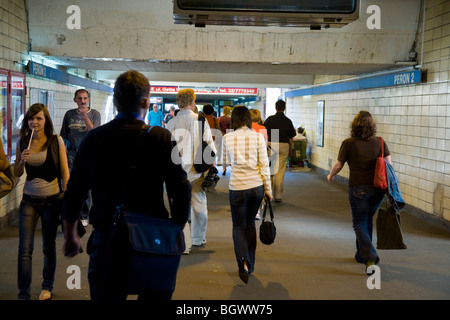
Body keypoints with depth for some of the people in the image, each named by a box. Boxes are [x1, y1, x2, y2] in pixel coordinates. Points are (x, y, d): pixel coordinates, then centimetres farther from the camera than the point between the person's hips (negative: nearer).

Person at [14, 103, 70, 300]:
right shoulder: (22, 142, 3)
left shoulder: (56, 141, -6)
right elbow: (17, 173, 10)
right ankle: (23, 294, 6)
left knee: (49, 247, 11)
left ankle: (47, 287, 29)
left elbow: (64, 171, -3)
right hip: (29, 200, 2)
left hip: (51, 200, -2)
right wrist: (22, 160, -10)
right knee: (25, 250, -2)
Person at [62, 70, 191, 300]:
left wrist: (70, 236, 18)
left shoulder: (94, 138, 0)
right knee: (156, 295, 14)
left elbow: (74, 191, 5)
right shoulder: (161, 138, -9)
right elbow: (181, 189, -10)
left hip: (106, 240, 2)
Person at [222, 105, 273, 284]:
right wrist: (268, 190, 5)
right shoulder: (258, 137, -3)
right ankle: (250, 265, 24)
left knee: (239, 226, 11)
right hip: (256, 186, 2)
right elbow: (264, 165, -2)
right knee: (250, 224, 19)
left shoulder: (227, 138, -2)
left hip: (237, 187, -2)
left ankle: (243, 260, -15)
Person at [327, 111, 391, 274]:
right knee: (367, 222, 20)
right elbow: (388, 165, -1)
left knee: (360, 225, 5)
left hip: (358, 189, -3)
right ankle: (361, 254, 32)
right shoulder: (380, 143, 1)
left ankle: (370, 256, -14)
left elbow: (338, 165, 1)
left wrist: (330, 175, 20)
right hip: (378, 189, 4)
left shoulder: (349, 143, -7)